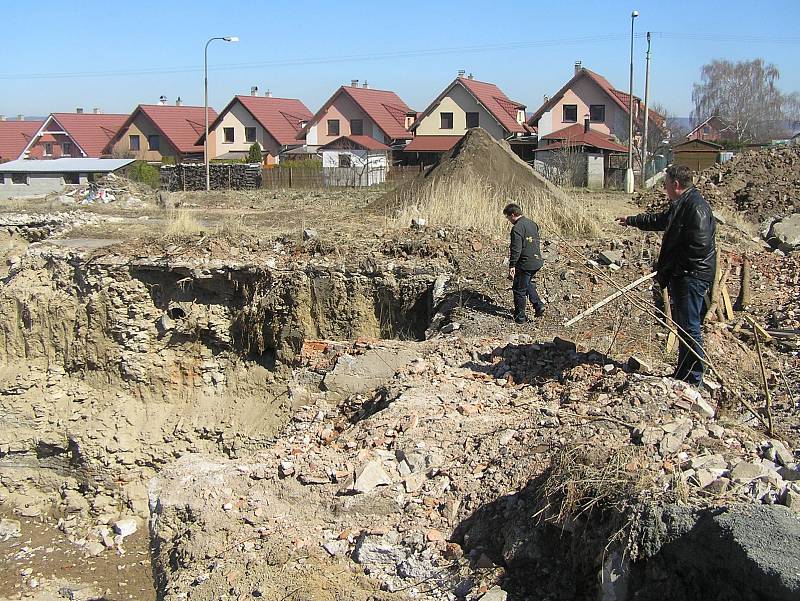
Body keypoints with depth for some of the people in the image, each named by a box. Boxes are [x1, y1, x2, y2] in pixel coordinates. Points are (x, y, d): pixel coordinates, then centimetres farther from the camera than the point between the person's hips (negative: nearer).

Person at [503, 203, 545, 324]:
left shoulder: (517, 228, -18)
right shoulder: (532, 223, 9)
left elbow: (516, 249, -22)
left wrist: (512, 266, -18)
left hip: (525, 264, -9)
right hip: (537, 261, 9)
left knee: (519, 290, 5)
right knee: (528, 284, 28)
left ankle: (520, 317, 13)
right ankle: (538, 305, 17)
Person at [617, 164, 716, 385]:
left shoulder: (697, 208, -19)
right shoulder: (680, 205, 14)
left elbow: (699, 247, -25)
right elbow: (660, 220, 35)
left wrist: (668, 269, -20)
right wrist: (631, 221, 44)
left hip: (692, 276, -11)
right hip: (680, 275, 11)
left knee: (689, 326, -7)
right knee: (681, 324, 16)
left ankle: (694, 379, 1)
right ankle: (683, 373, 25)